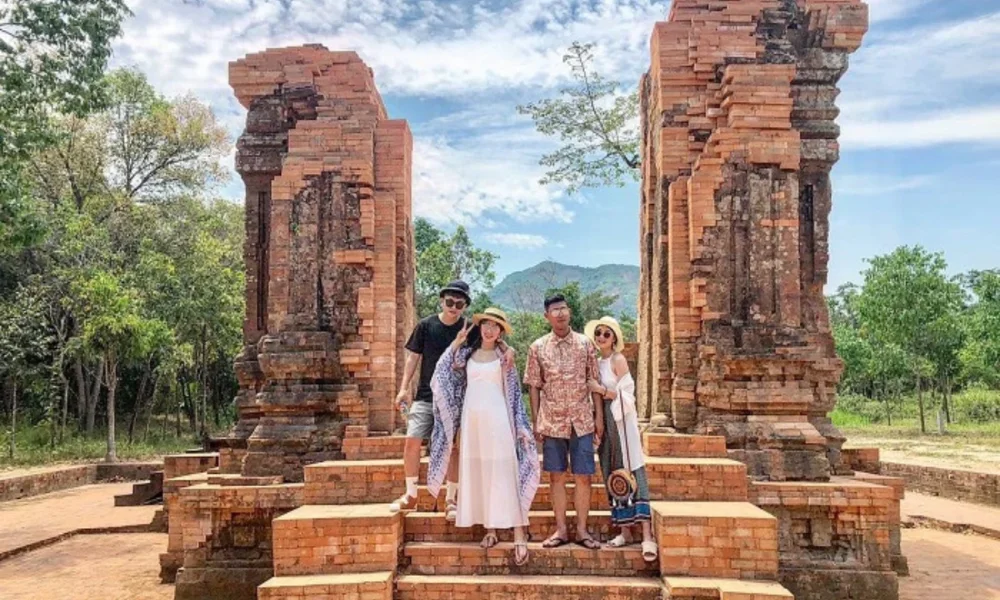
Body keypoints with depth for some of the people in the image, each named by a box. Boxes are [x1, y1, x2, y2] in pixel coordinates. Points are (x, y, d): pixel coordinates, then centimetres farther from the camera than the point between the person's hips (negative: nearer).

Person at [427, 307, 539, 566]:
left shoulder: (504, 355, 3)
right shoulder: (467, 353, 12)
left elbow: (514, 394, 2)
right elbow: (442, 376, 6)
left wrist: (520, 426, -5)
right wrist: (456, 343, 5)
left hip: (497, 419, -4)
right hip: (472, 419, 4)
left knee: (505, 475, -7)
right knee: (478, 474, 4)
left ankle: (519, 536, -7)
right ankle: (490, 530, 14)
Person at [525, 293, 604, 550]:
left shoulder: (585, 344, 3)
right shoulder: (537, 347, 2)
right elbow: (534, 386, 4)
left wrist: (599, 416, 0)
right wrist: (535, 422, 1)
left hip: (582, 420, 0)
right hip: (552, 420, 0)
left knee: (583, 476, 2)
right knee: (556, 476, 7)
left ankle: (582, 529, 14)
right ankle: (561, 529, 17)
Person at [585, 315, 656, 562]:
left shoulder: (618, 360, -7)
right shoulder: (597, 362, 12)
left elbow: (626, 395, -12)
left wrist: (602, 390, -18)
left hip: (621, 421, -7)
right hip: (604, 422, 7)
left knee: (632, 472, -11)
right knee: (613, 475, 7)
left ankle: (647, 535, -14)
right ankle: (624, 530, 13)